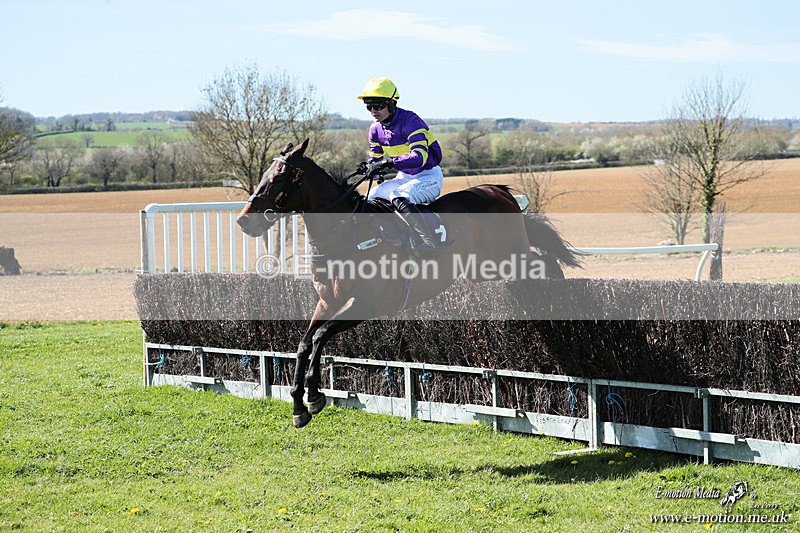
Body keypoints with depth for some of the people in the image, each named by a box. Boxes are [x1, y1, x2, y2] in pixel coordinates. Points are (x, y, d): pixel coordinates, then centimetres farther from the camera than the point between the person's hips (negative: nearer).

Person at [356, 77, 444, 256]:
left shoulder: (410, 120, -22)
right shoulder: (376, 129, 3)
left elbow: (419, 157, -34)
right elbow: (376, 159, 9)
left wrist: (388, 163, -43)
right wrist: (368, 167, -16)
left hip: (429, 177, -9)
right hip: (404, 177, 9)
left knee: (398, 197, -34)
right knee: (372, 197, -4)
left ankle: (430, 244, -41)